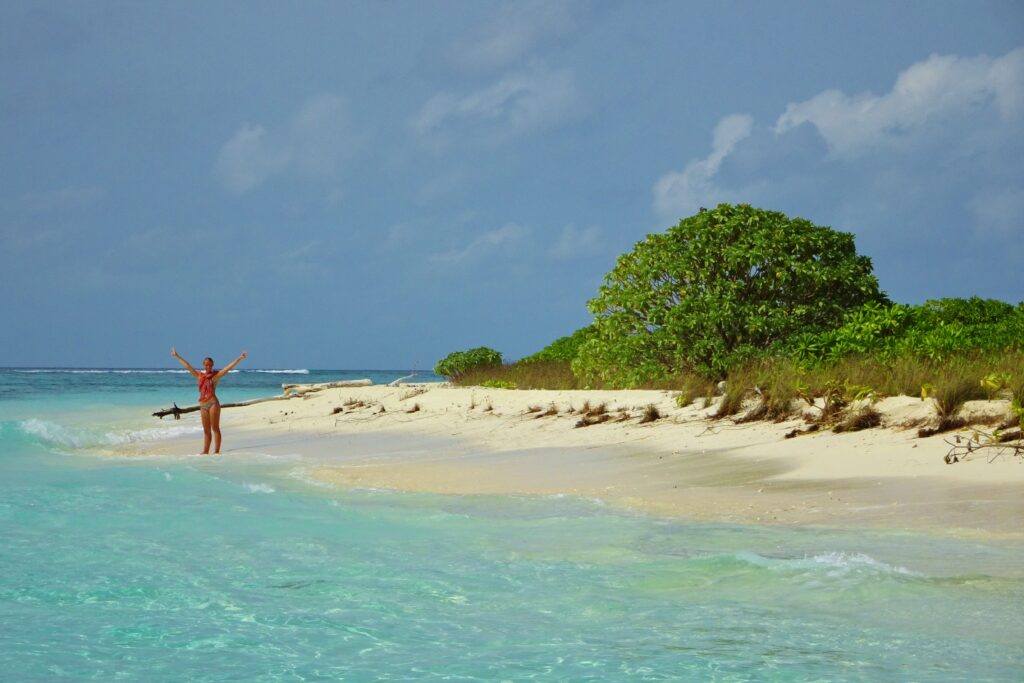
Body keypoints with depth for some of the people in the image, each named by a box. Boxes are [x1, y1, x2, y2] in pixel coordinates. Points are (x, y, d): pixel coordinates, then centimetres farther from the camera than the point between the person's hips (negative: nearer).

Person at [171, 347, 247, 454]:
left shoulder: (216, 375, 2)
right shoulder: (199, 376, 14)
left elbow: (229, 367, -4)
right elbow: (187, 366, 20)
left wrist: (239, 359, -13)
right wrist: (177, 356, 25)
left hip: (213, 403, -5)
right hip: (203, 405, 5)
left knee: (215, 428, -5)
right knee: (206, 430, 7)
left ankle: (217, 451, -7)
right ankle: (205, 451, 7)